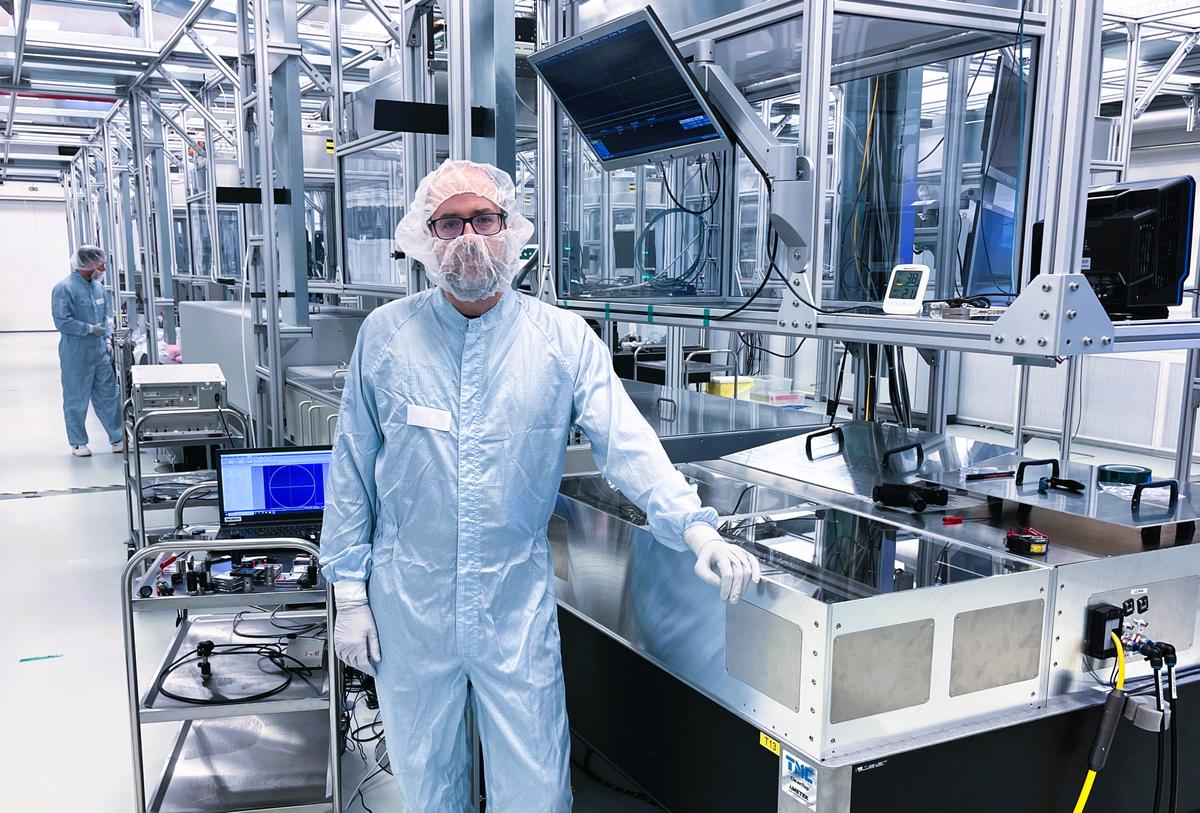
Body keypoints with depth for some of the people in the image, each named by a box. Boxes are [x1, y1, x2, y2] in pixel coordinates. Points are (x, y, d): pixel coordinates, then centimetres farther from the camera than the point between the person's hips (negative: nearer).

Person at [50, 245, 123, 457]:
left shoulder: (97, 287, 9)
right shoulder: (64, 288, -13)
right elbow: (62, 321, -17)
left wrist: (107, 339, 9)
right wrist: (90, 329, -17)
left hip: (100, 352, 6)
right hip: (76, 355, -6)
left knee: (108, 396, 9)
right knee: (76, 400, 5)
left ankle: (118, 439, 16)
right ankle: (78, 443, 16)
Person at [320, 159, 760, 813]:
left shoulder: (563, 338, -3)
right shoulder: (384, 335, -1)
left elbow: (627, 443, -12)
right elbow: (351, 471, 2)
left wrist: (698, 532, -26)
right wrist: (349, 596, 1)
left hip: (518, 608, 0)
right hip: (409, 607, 1)